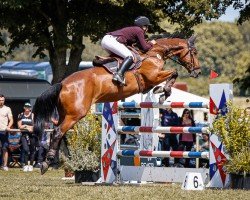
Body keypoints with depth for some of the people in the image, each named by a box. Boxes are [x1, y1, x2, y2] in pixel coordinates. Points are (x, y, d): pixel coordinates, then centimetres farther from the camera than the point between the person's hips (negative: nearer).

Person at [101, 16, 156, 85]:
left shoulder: (133, 29, 30)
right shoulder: (139, 31, 5)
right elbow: (145, 47, 0)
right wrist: (151, 43, 20)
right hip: (112, 41, -10)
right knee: (130, 57, -21)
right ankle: (119, 74, -41)